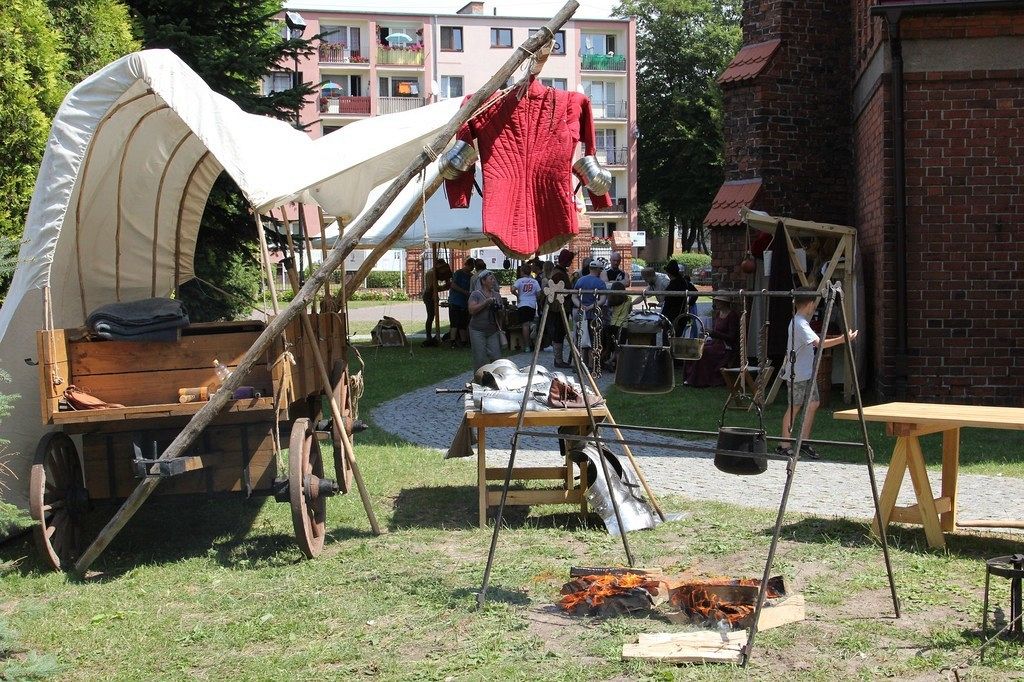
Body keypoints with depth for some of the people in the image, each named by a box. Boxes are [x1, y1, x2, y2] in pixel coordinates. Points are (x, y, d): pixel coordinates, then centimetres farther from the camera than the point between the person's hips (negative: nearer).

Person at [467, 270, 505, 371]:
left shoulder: (497, 295, 12)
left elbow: (501, 315, 20)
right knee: (480, 359, -3)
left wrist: (499, 311, -3)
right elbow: (472, 310, -17)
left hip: (493, 331, 4)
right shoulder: (476, 294, -3)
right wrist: (486, 302, -20)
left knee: (496, 357, -1)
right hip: (478, 331, -4)